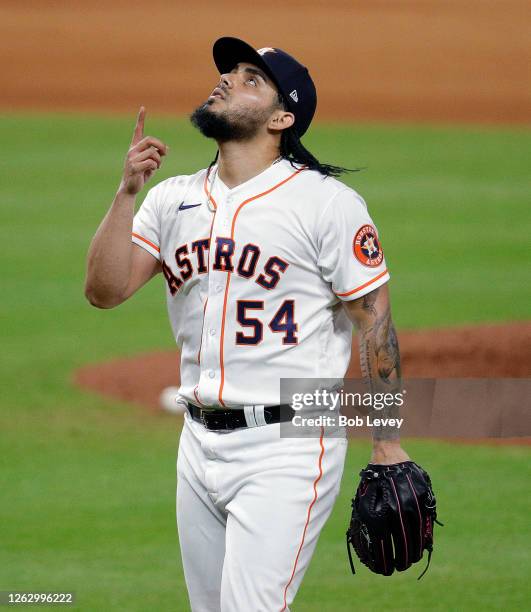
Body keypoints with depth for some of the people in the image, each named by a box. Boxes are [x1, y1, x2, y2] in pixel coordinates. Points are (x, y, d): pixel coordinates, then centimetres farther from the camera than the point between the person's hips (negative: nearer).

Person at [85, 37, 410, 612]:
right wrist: (127, 192, -11)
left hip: (288, 449, -6)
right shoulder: (173, 198, 10)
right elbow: (105, 289, 0)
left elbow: (374, 320, -6)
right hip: (199, 443, 6)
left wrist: (387, 445, -7)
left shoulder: (326, 202, -7)